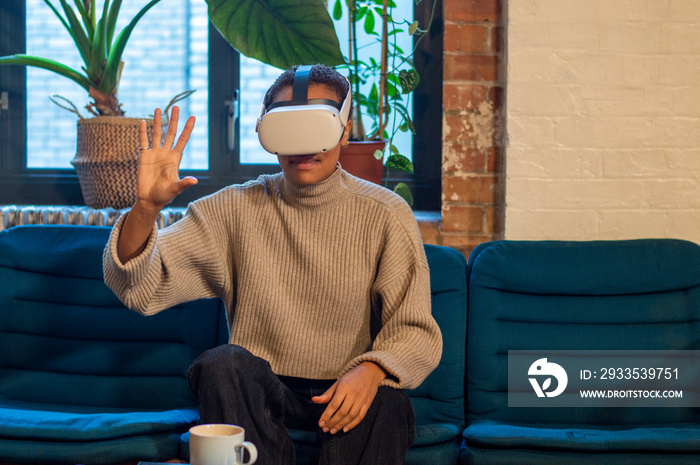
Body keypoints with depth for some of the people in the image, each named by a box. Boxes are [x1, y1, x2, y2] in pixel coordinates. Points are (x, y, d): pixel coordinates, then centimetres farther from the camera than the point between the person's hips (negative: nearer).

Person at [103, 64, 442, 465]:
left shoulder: (385, 214, -2)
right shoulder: (236, 209, 0)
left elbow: (416, 331, -4)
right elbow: (136, 288, -8)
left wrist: (372, 370, -27)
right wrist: (146, 207, -28)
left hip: (345, 388, -1)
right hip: (260, 390, 2)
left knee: (387, 402, -34)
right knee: (222, 365, -30)